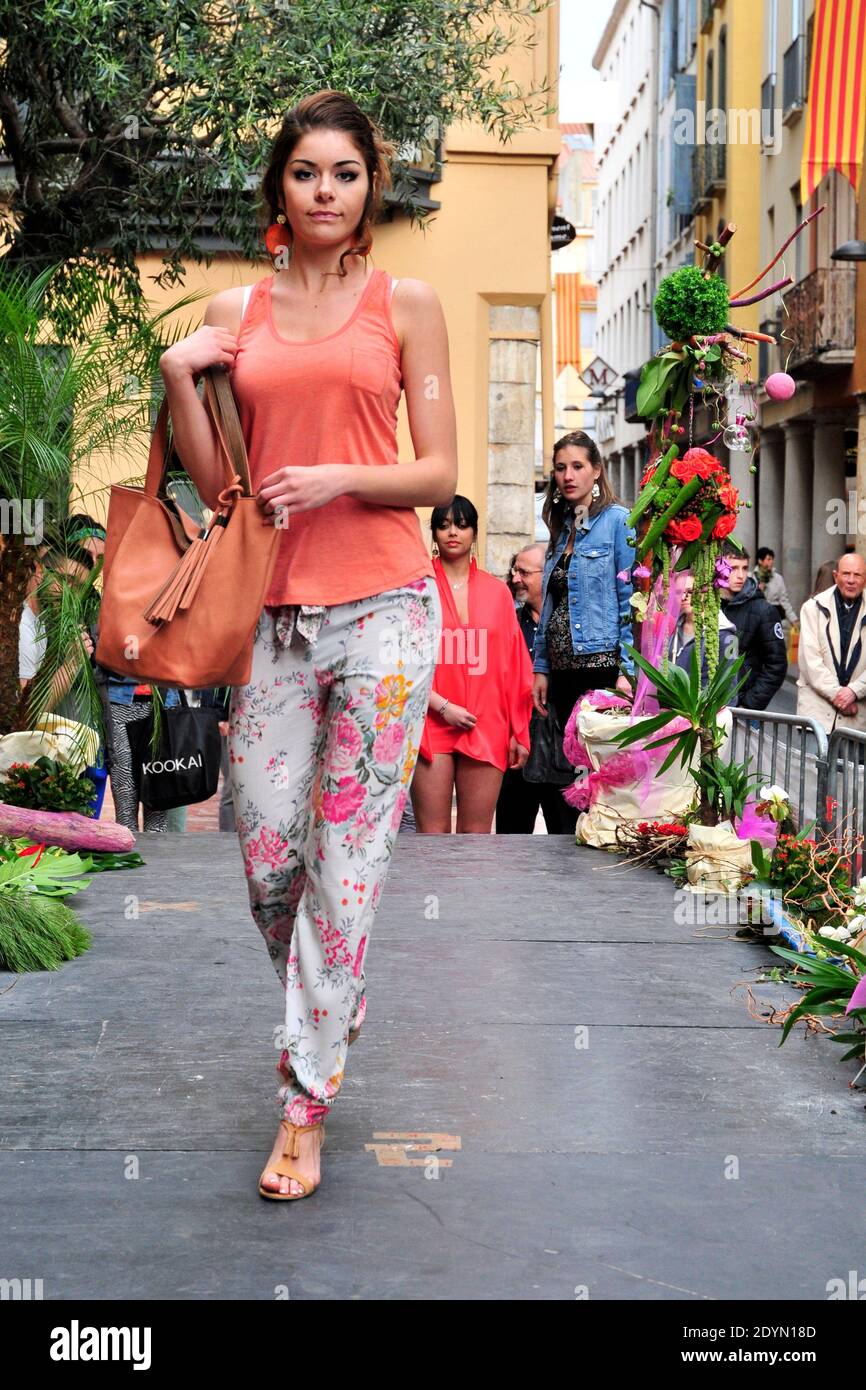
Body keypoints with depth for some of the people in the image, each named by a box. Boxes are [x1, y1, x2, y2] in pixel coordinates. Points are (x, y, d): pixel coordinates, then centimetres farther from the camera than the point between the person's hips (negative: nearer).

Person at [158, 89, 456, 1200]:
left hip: (382, 602, -3)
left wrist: (339, 478, -14)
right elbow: (213, 485, 10)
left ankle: (304, 1106, 6)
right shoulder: (233, 314, 11)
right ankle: (326, 1016, 34)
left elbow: (439, 475, 2)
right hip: (274, 607, 3)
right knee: (265, 854, 4)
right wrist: (178, 379, -3)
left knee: (346, 857, -3)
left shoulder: (406, 304, 5)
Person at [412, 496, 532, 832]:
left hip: (486, 726, 2)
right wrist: (442, 706, -10)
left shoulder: (497, 591, 11)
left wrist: (519, 732, 10)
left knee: (477, 834, 2)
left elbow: (514, 667, 12)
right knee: (432, 835, -4)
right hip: (432, 724, -2)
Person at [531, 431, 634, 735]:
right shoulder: (561, 530, 16)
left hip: (603, 665, -7)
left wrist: (628, 670, -17)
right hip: (563, 671, 7)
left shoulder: (618, 521, -5)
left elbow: (632, 601, -11)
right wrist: (540, 668, 12)